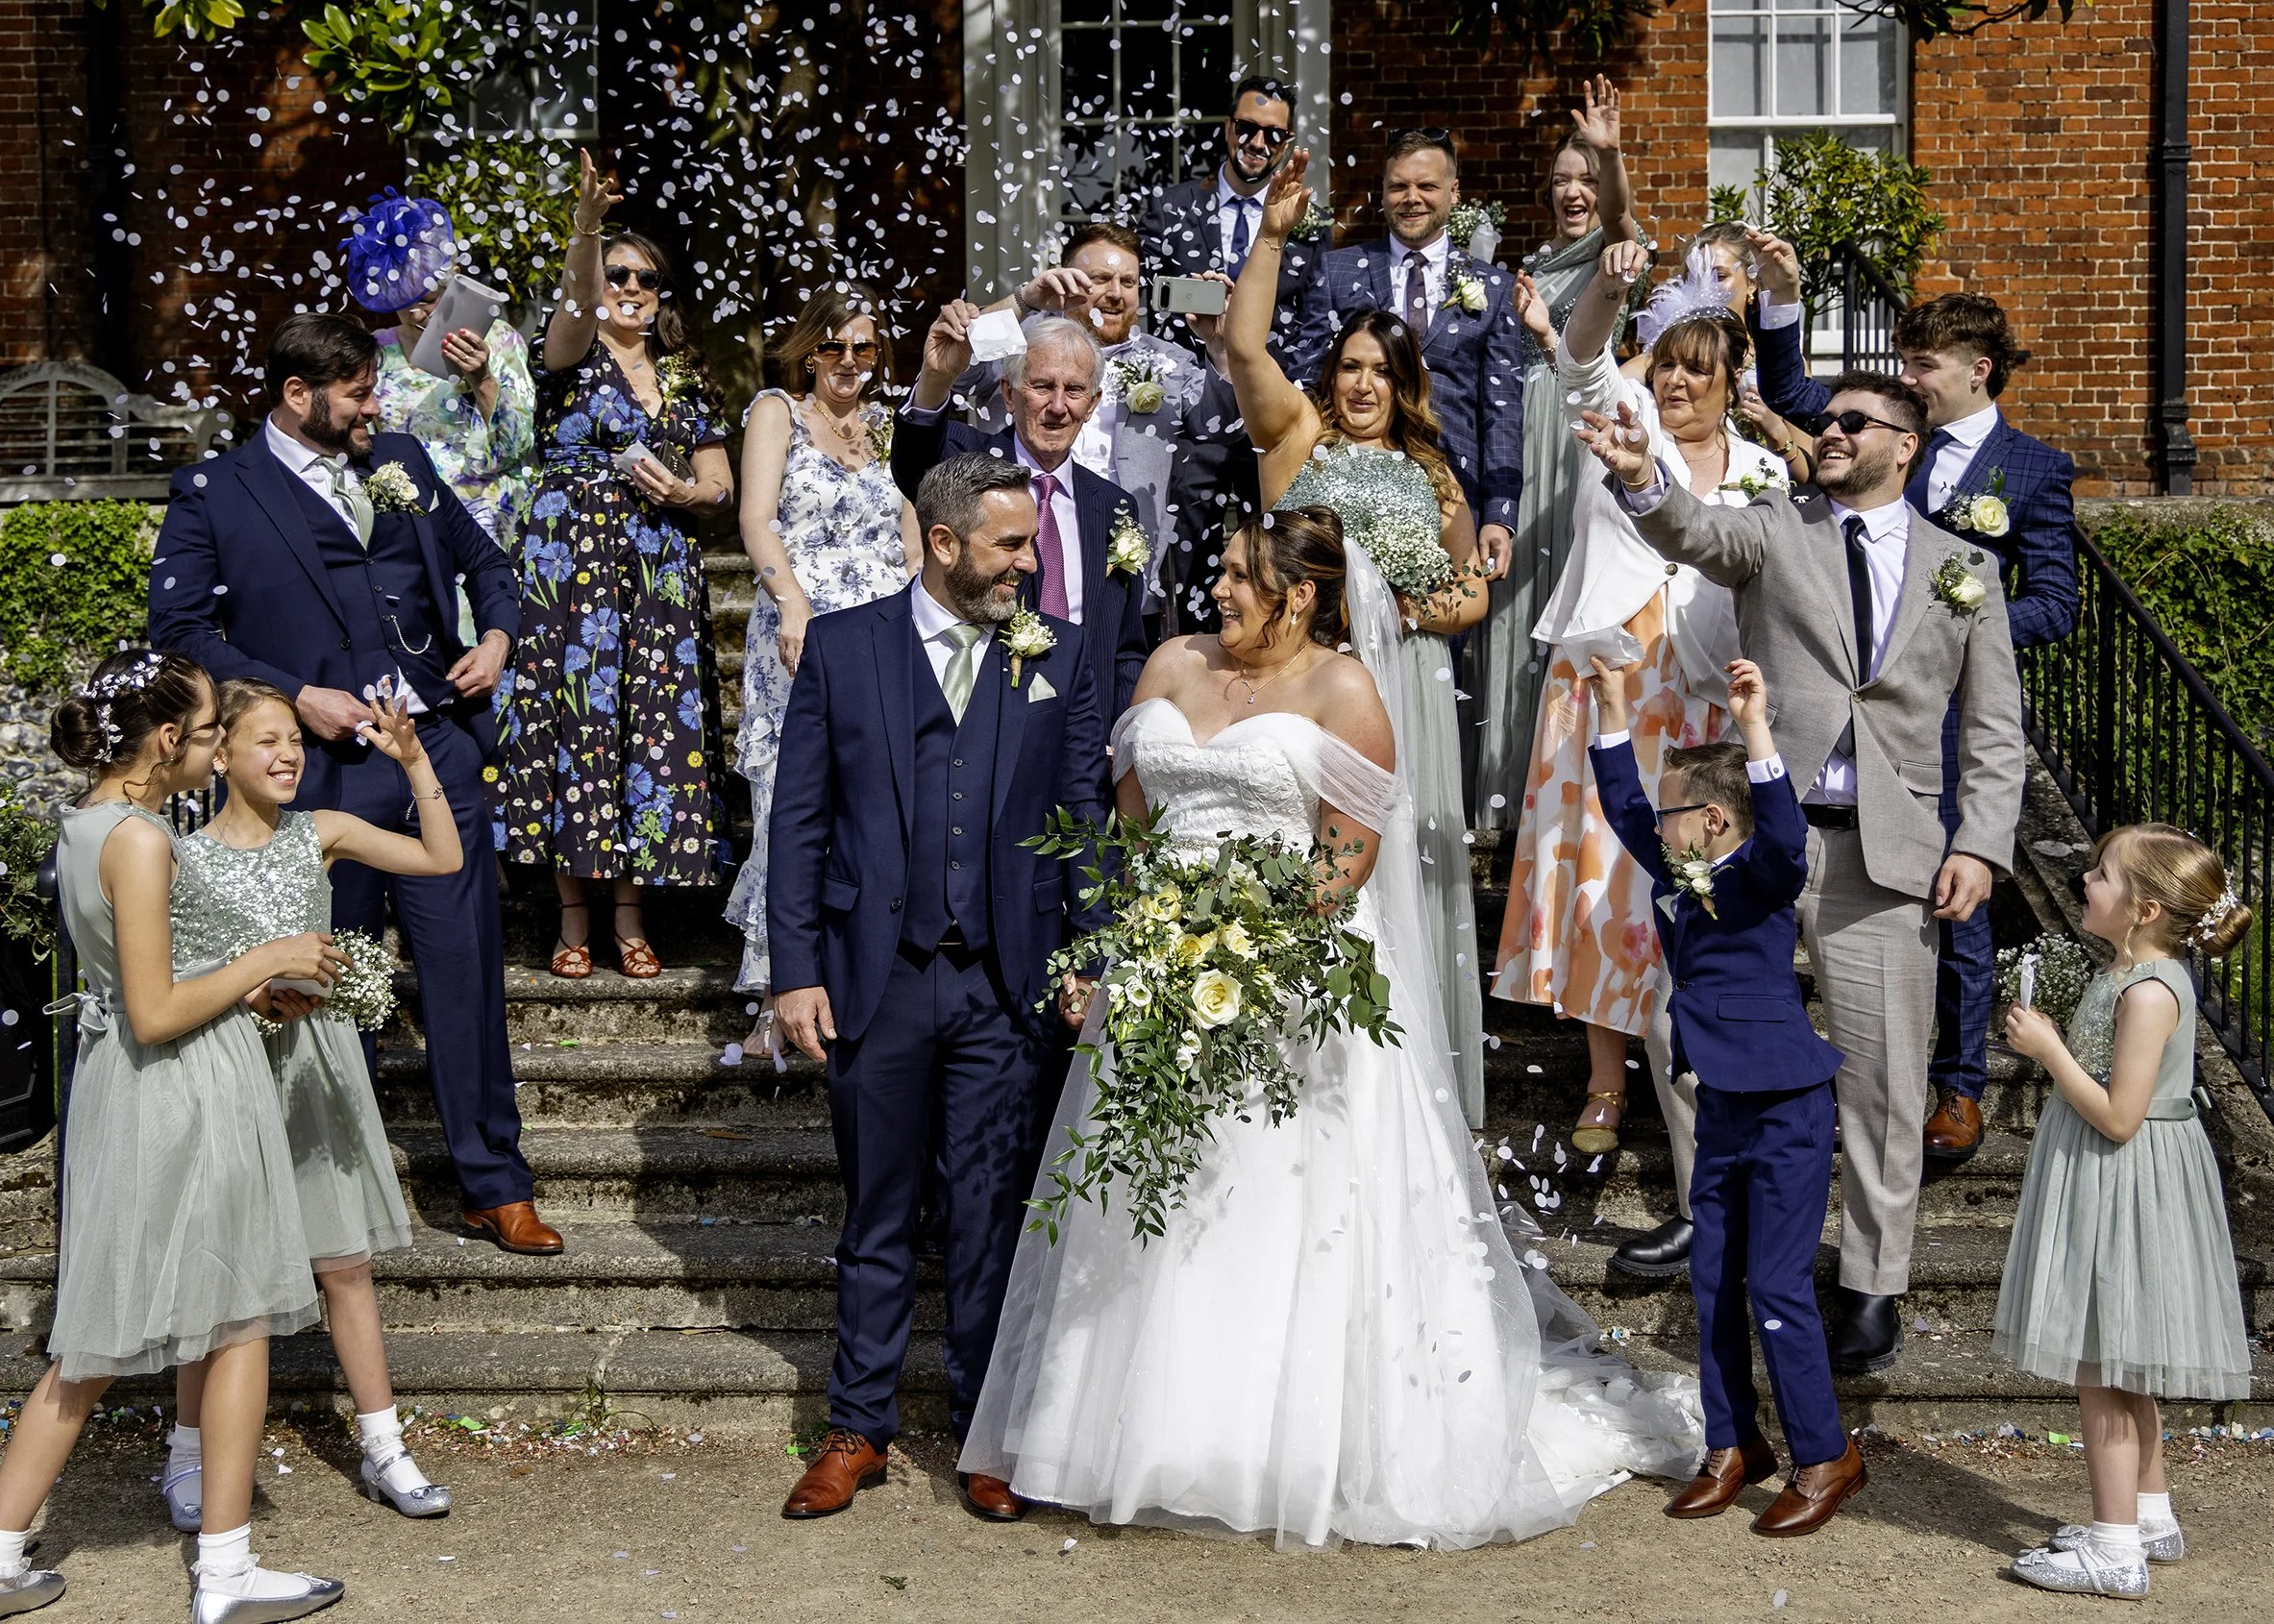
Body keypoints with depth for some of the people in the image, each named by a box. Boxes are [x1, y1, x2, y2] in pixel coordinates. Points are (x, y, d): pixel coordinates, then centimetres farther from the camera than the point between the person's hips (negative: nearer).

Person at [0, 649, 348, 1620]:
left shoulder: (86, 823, 10)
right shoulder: (139, 840, -19)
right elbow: (155, 1014, -21)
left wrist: (248, 985, 15)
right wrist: (266, 961, -11)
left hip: (117, 1091, 9)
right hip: (186, 1097, -9)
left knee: (95, 1342, 15)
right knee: (240, 1323, 4)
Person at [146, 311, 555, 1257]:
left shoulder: (401, 464, 15)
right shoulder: (213, 493, 2)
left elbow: (482, 560, 26)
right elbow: (179, 629, -2)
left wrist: (498, 635, 6)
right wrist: (295, 697, -10)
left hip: (437, 746, 3)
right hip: (324, 765, -3)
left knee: (466, 967, 2)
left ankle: (493, 1188, 10)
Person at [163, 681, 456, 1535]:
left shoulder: (322, 834, 4)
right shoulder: (182, 859, -4)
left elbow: (443, 858, 1)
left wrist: (414, 761, -5)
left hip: (315, 1068, 3)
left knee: (346, 1264, 6)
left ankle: (383, 1450, 14)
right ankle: (186, 1457, 20)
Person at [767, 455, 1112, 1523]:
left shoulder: (1061, 655, 6)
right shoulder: (841, 647, 3)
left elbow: (1086, 817, 7)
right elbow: (799, 820, 2)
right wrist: (795, 972, -4)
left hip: (1005, 988, 1)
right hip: (876, 981, 0)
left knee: (991, 1220, 7)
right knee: (876, 1220, 11)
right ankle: (858, 1431, 22)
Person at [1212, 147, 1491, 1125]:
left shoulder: (1431, 472, 17)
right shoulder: (1296, 433, 7)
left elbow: (1473, 586, 21)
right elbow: (1242, 344, -8)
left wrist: (1449, 609, -1)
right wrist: (1272, 236, -13)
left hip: (1403, 687, 3)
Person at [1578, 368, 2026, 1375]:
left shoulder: (1962, 569, 10)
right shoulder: (1776, 529, 8)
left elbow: (1994, 729, 10)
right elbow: (1697, 535, -15)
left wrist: (1980, 845, -2)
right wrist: (1642, 479, -36)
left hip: (1886, 851, 0)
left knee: (1882, 1076, 3)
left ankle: (1873, 1287, 17)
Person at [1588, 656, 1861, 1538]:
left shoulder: (1761, 878, -15)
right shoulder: (1677, 875, 5)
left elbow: (1785, 834, -36)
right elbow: (1624, 807, 16)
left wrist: (1755, 727, -44)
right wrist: (1612, 711, 12)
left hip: (1786, 1109, -8)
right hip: (1720, 1107, 8)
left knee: (1778, 1289, -4)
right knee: (1714, 1284, 13)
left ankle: (1825, 1457, 11)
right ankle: (1733, 1447, 26)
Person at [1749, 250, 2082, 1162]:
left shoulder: (2034, 469, -1)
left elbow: (2053, 606, -4)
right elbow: (1792, 398, 12)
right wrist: (1783, 299, -2)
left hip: (1958, 717, -3)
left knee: (1953, 906, 5)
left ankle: (1959, 1087, 20)